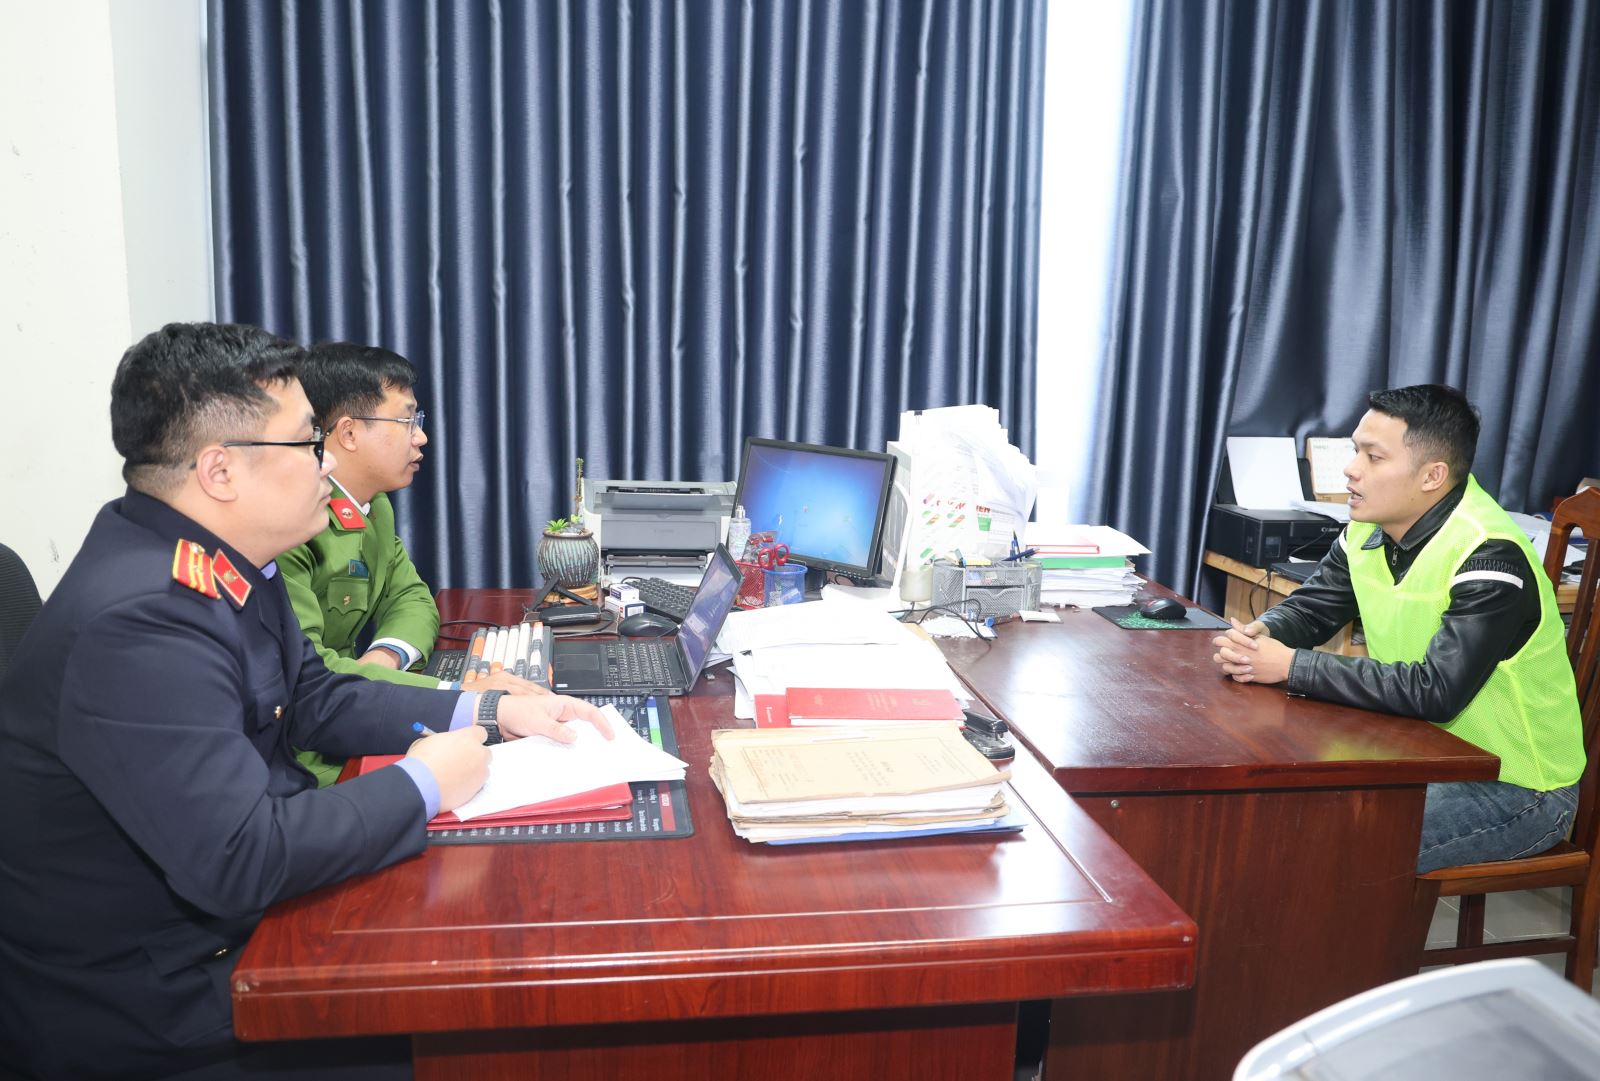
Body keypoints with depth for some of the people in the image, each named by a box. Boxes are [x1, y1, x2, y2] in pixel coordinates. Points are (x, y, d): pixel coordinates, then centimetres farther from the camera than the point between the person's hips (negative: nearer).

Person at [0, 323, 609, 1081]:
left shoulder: (221, 561, -3)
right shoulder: (138, 625, -31)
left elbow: (314, 699, 9)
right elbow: (240, 861, -33)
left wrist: (487, 713, -1)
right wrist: (423, 783, -20)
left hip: (224, 908, 8)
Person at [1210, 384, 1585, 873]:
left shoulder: (1491, 557, -26)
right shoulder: (1369, 530, -2)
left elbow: (1435, 692, -32)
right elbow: (1307, 608, 7)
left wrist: (1291, 666, -29)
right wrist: (1259, 635, -18)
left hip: (1518, 786, -7)